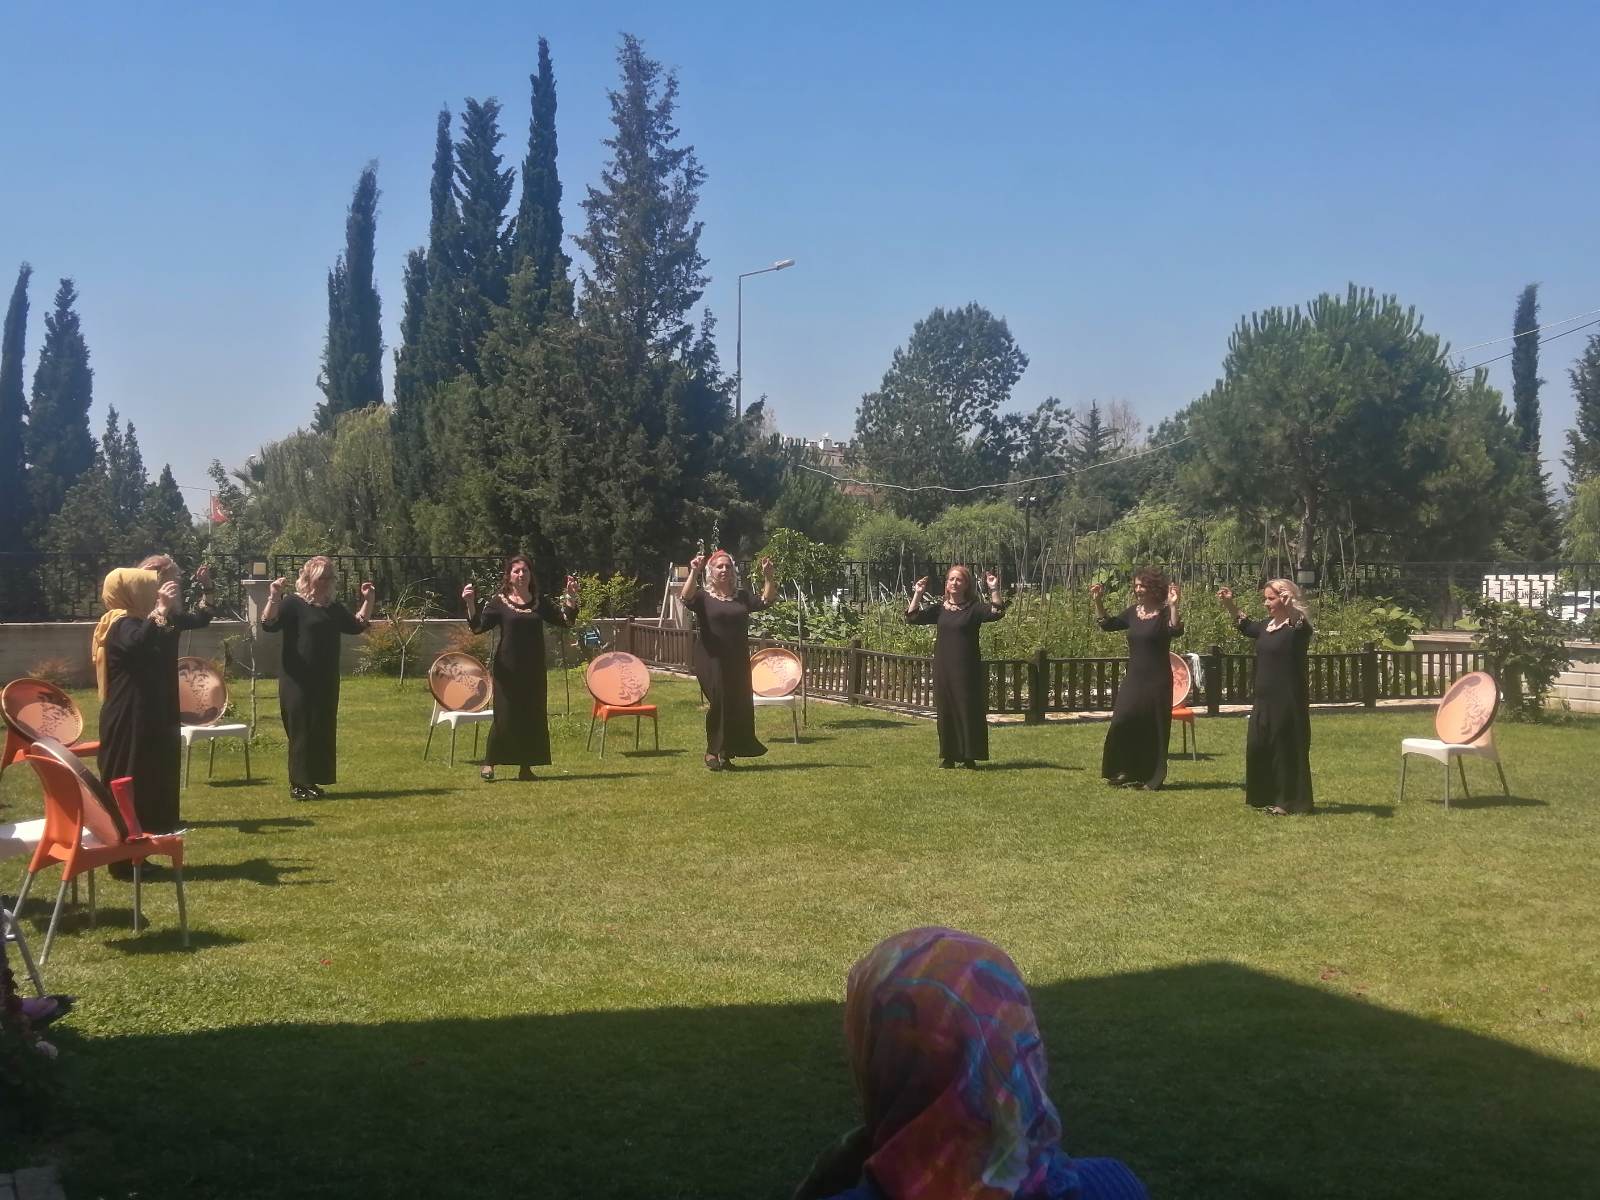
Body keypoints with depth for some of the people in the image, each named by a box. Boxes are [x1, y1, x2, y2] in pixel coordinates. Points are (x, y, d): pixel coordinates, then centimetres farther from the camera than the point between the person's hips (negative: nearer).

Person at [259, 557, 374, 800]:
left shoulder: (333, 607, 15)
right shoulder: (293, 604, -6)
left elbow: (357, 625, 25)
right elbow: (268, 625, -19)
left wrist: (368, 602, 14)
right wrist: (274, 599, -33)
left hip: (326, 680, 7)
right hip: (298, 680, -7)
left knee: (323, 731, 9)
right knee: (301, 731, -6)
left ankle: (311, 781, 18)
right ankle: (298, 784, -2)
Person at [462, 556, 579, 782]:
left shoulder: (539, 603, 9)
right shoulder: (499, 602, -1)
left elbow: (565, 619, 9)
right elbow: (478, 627, -8)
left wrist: (571, 597, -4)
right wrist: (470, 604, -23)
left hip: (534, 670, 4)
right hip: (507, 668, -4)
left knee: (533, 717, 4)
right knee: (505, 717, -5)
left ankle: (525, 767, 13)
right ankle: (489, 764, 8)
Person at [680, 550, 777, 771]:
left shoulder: (742, 597, 13)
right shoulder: (703, 597, 0)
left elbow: (767, 600, 4)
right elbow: (687, 598, -20)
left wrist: (768, 576, -9)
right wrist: (694, 573, -33)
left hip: (738, 661, 5)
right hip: (712, 661, -5)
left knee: (739, 706, 5)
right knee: (719, 703, -13)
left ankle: (726, 752, 18)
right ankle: (713, 752, 2)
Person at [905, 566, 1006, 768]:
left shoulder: (974, 608, 0)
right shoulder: (939, 610, 10)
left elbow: (996, 613, -16)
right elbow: (912, 618, 5)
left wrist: (994, 590, -25)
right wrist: (917, 594, -2)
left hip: (967, 669, -4)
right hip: (943, 668, 4)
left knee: (968, 709, -2)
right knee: (945, 711, 6)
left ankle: (968, 756, 5)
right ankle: (948, 756, 14)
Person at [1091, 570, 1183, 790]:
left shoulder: (1164, 613, -9)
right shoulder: (1133, 612, 8)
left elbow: (1177, 631, -27)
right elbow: (1107, 624, 14)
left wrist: (1173, 606, -37)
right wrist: (1098, 601, 4)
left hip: (1157, 681, -5)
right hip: (1133, 678, 5)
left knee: (1153, 728, 1)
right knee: (1123, 723, 0)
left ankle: (1153, 778, 11)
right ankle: (1126, 771, 16)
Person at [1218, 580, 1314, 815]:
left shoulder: (1298, 627, -12)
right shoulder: (1267, 627, 12)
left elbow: (1300, 623, -36)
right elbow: (1246, 626, 31)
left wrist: (1289, 604, -49)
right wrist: (1229, 604, 23)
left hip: (1288, 700, -8)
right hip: (1264, 699, 8)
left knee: (1287, 749, -2)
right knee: (1259, 747, 11)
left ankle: (1290, 801, 6)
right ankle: (1267, 797, 23)